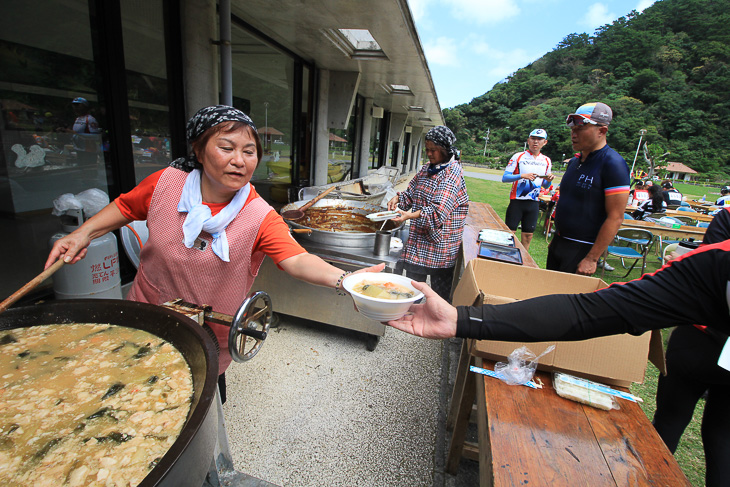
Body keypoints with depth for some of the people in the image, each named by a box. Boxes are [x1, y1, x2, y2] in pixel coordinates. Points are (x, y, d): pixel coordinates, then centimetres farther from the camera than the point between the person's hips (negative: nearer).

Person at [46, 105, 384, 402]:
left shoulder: (260, 218, -25)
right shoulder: (166, 183, -15)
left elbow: (296, 259, -38)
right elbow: (126, 206, 5)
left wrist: (342, 279, -55)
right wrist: (84, 233, -9)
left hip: (210, 335, -2)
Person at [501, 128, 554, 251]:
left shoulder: (546, 161, 10)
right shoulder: (518, 157, -2)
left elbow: (545, 185, 17)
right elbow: (504, 178, -9)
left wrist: (549, 180, -6)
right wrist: (522, 175, -23)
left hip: (534, 203, 4)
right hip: (517, 201, -4)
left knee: (528, 236, 7)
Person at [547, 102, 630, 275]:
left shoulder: (613, 164, -15)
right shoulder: (574, 162, 10)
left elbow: (615, 218, -19)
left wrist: (592, 259, -21)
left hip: (582, 249, -8)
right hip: (558, 242, 8)